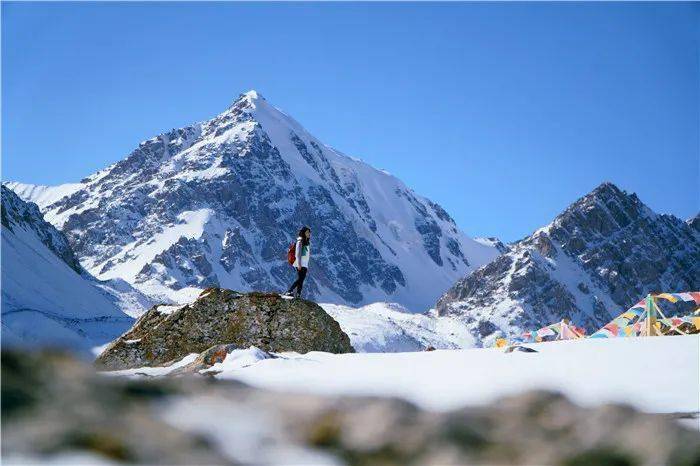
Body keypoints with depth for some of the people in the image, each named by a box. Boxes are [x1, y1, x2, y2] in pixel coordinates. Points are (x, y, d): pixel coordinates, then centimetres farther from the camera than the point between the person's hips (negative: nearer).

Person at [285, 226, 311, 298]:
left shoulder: (307, 242, 18)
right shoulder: (300, 241, -8)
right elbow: (298, 253, -14)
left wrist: (307, 265, 19)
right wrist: (299, 264, -21)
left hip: (305, 264, 9)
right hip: (300, 264, -9)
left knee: (301, 280, 3)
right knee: (300, 279, -16)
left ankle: (298, 294, 1)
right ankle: (289, 292, -16)